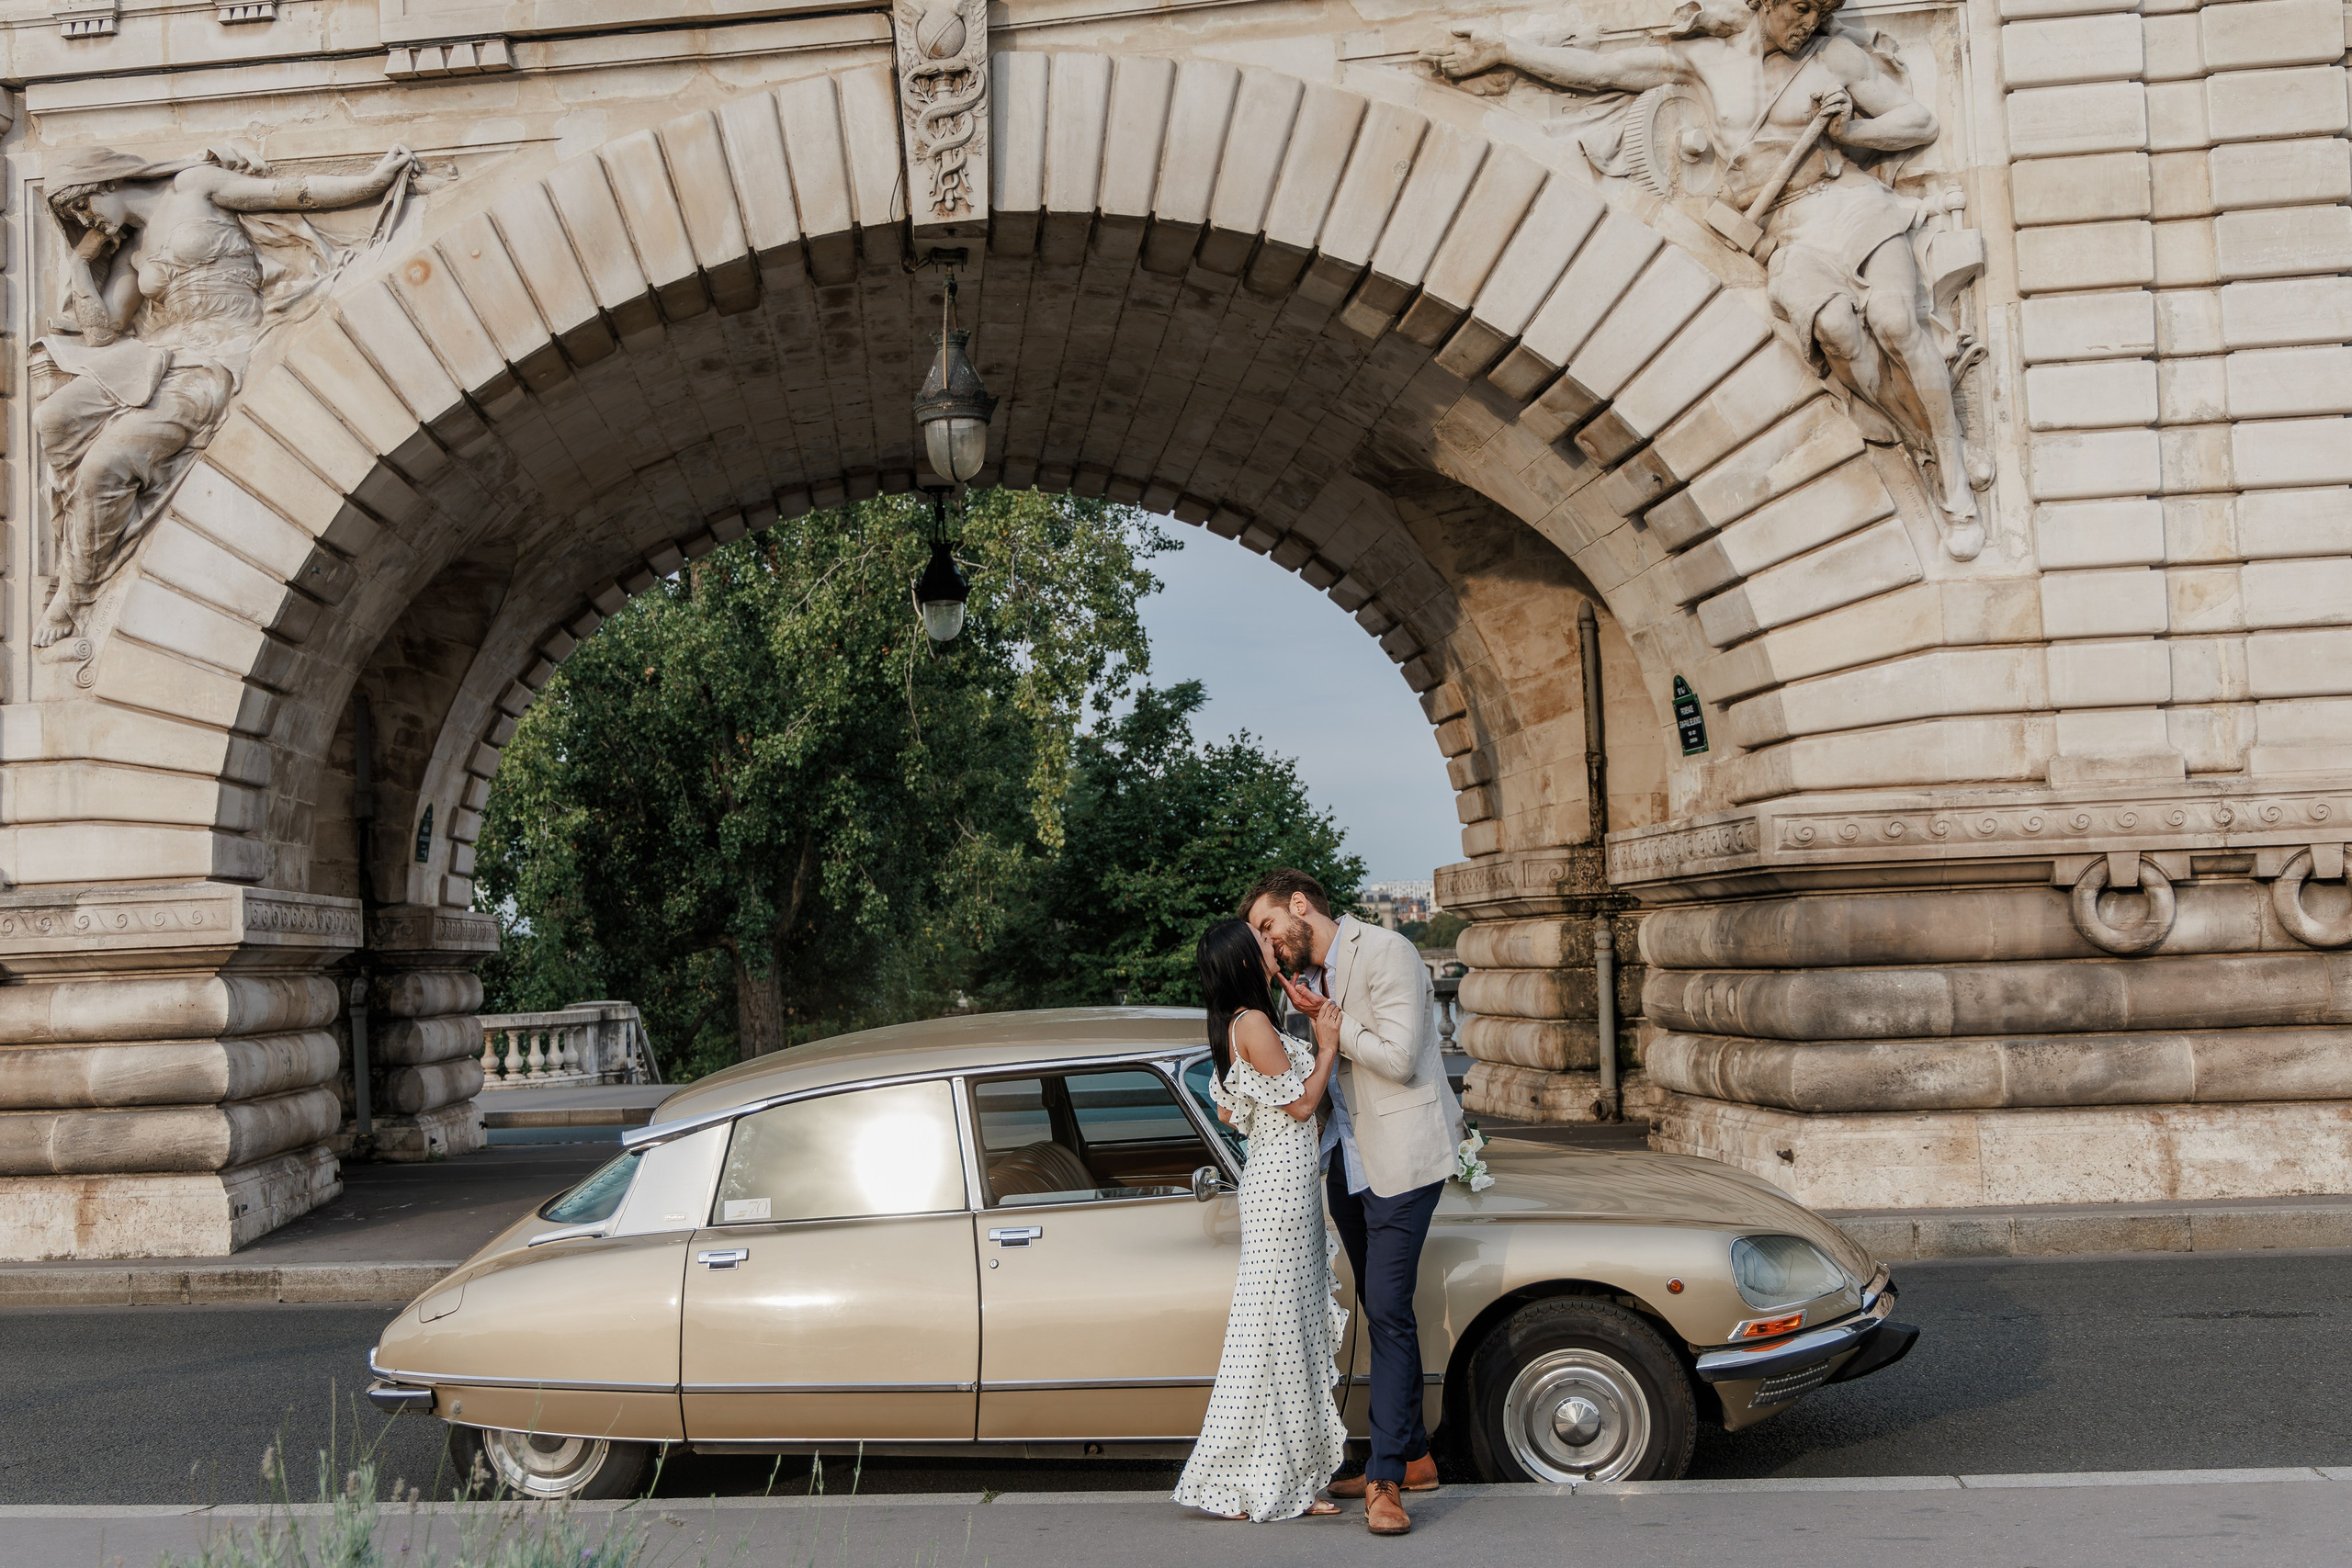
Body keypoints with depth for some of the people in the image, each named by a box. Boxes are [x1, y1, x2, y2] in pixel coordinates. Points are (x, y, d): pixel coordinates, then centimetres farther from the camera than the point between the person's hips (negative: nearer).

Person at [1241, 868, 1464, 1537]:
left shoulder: (1386, 953, -13)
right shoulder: (1311, 978, 13)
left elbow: (1398, 1058, -21)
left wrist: (1331, 1023, -13)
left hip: (1401, 1158, -8)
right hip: (1347, 1162, 9)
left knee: (1388, 1311, -11)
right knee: (1381, 1312, 13)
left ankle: (1386, 1479, -8)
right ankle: (1412, 1456, 24)